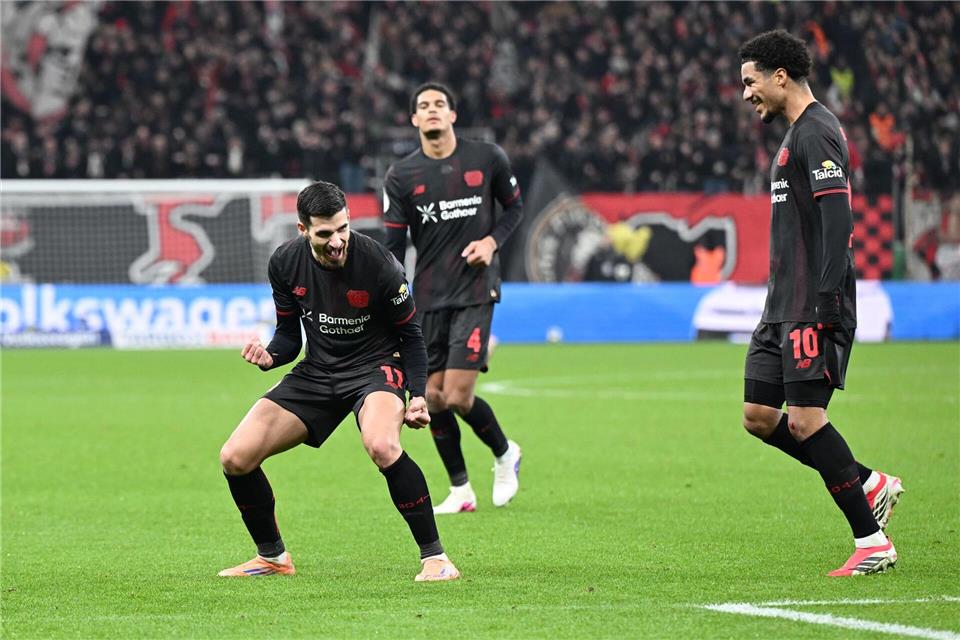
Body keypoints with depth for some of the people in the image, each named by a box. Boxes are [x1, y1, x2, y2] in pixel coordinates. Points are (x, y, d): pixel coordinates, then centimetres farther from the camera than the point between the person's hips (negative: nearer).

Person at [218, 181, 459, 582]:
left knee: (382, 446, -38)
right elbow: (290, 334, 5)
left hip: (375, 367, -5)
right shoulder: (285, 263, -7)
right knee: (235, 458, -7)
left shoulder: (378, 264, -19)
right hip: (317, 372, 5)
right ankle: (272, 556, 17)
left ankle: (434, 557, -23)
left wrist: (418, 395, -18)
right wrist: (269, 356, -17)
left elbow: (410, 334, -7)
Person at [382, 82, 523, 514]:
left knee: (458, 396, -13)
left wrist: (492, 241, -6)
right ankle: (460, 490, 16)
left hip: (475, 290, -3)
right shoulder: (401, 176, 1)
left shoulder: (487, 159, -1)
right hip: (428, 297, 3)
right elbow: (393, 247, 2)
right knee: (433, 397, 1)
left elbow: (514, 206, 14)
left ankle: (504, 454, 16)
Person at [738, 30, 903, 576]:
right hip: (785, 306, 10)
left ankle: (873, 542, -7)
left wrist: (825, 300, -25)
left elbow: (838, 220, -21)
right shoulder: (798, 134, 20)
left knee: (806, 420, -12)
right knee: (759, 416, 7)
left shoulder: (816, 132, -12)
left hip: (813, 307, -10)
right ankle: (869, 485, 14)